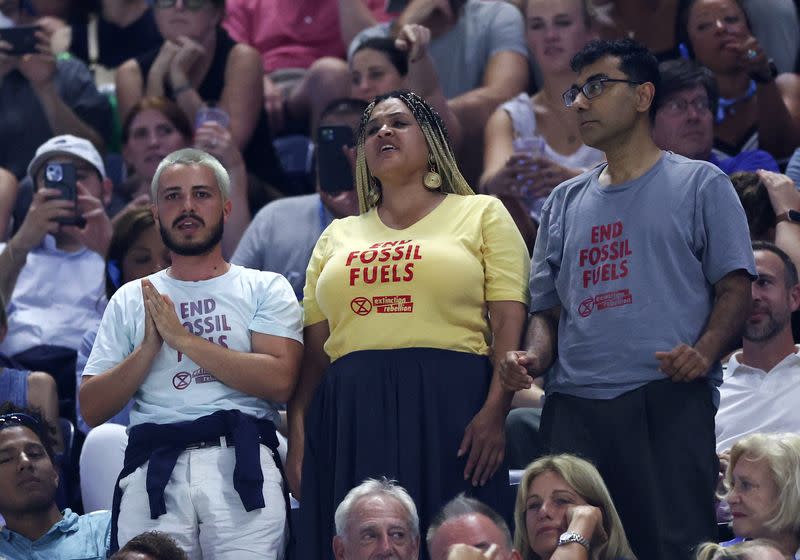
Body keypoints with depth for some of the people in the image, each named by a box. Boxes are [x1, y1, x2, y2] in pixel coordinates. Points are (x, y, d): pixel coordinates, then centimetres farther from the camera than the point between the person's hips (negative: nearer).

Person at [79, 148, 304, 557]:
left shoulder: (264, 289, 12)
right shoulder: (131, 300, 19)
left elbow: (280, 380, -6)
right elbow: (91, 411, 12)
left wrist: (182, 338, -5)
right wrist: (149, 347, -3)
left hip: (240, 460, -2)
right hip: (153, 470, 2)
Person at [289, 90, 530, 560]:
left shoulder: (481, 214, 10)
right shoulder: (337, 237, 21)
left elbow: (510, 323, 0)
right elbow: (314, 347, 16)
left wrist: (494, 412, -13)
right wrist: (297, 435, 4)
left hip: (449, 411, -3)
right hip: (351, 416, 3)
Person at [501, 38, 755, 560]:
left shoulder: (699, 184, 8)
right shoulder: (565, 201, 22)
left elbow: (734, 286, 2)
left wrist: (704, 351, -17)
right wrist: (534, 357, 1)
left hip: (666, 398, -4)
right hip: (573, 404, 4)